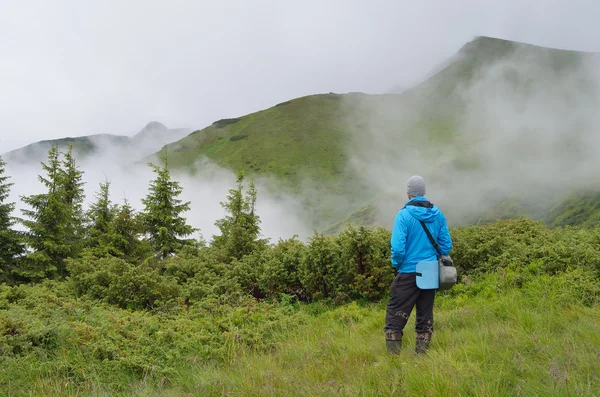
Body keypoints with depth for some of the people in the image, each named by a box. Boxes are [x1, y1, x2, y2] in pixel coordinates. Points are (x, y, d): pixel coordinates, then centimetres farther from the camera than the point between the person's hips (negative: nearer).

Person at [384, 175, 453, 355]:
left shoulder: (404, 214, -14)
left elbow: (398, 247, -19)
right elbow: (446, 245, 4)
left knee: (395, 314, 3)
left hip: (409, 272, -5)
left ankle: (393, 355, 2)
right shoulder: (438, 215, 2)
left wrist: (396, 264, -2)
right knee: (425, 315, 15)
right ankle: (422, 354, 21)